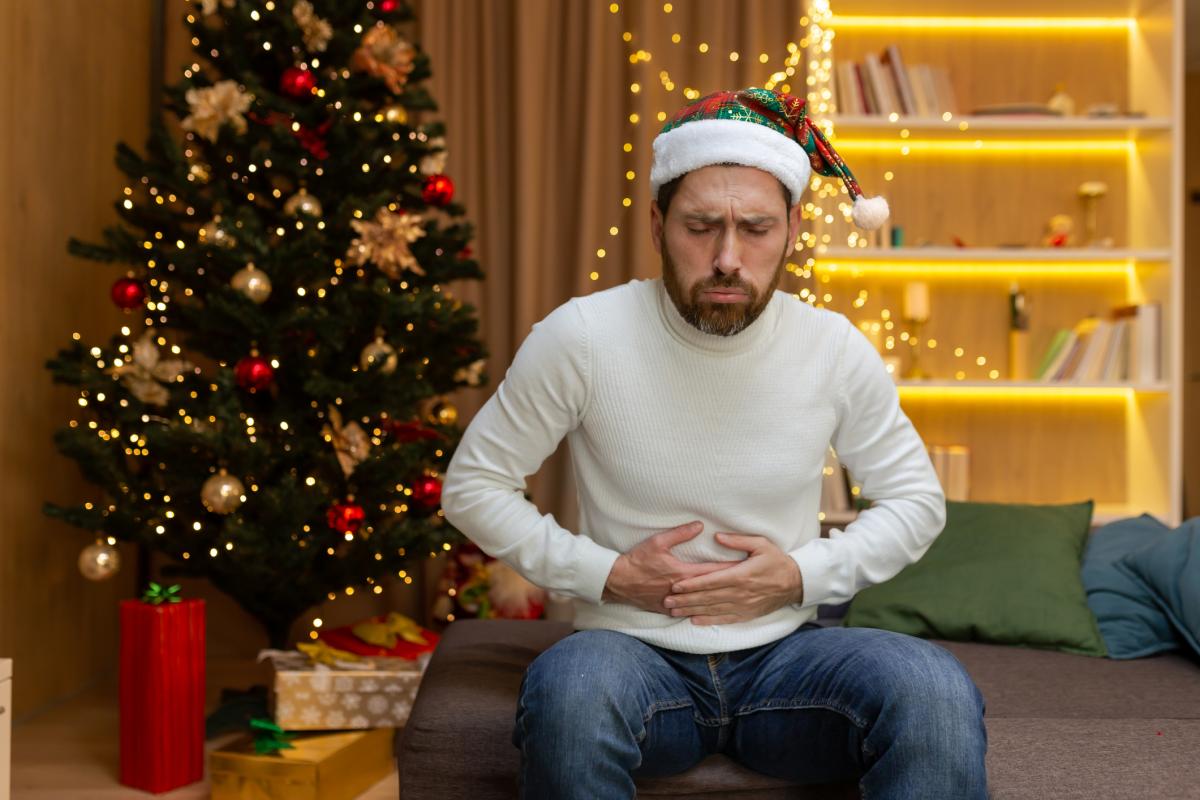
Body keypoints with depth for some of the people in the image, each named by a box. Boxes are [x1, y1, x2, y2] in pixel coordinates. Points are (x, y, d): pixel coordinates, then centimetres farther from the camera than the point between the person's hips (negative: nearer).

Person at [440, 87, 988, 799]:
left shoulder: (837, 350, -3)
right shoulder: (580, 338, -10)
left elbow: (917, 501, 10)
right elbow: (472, 485, -1)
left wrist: (803, 576, -6)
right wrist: (607, 575, -11)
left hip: (784, 652, 2)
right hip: (635, 652, -1)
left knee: (936, 689, -28)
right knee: (566, 688, -37)